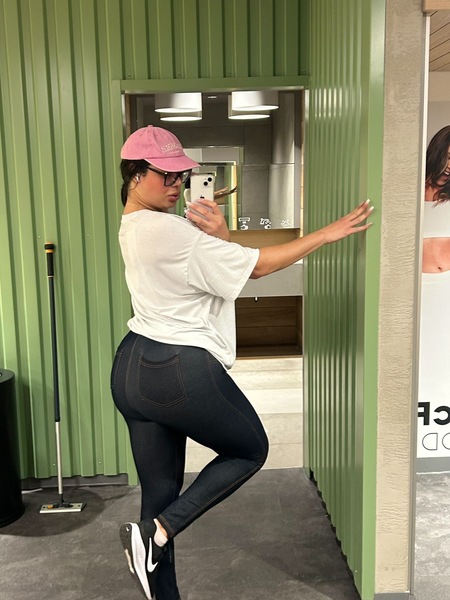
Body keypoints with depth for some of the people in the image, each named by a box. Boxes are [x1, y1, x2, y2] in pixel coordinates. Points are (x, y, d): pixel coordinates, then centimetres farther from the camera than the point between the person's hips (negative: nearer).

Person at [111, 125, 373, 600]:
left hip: (133, 370, 9)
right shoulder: (168, 230, -19)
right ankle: (155, 533, 6)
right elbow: (253, 266, -15)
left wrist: (218, 235, -11)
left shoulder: (133, 226, 12)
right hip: (181, 371, -9)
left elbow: (216, 271, 10)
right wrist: (327, 234, -9)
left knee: (160, 492, 15)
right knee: (250, 450, 14)